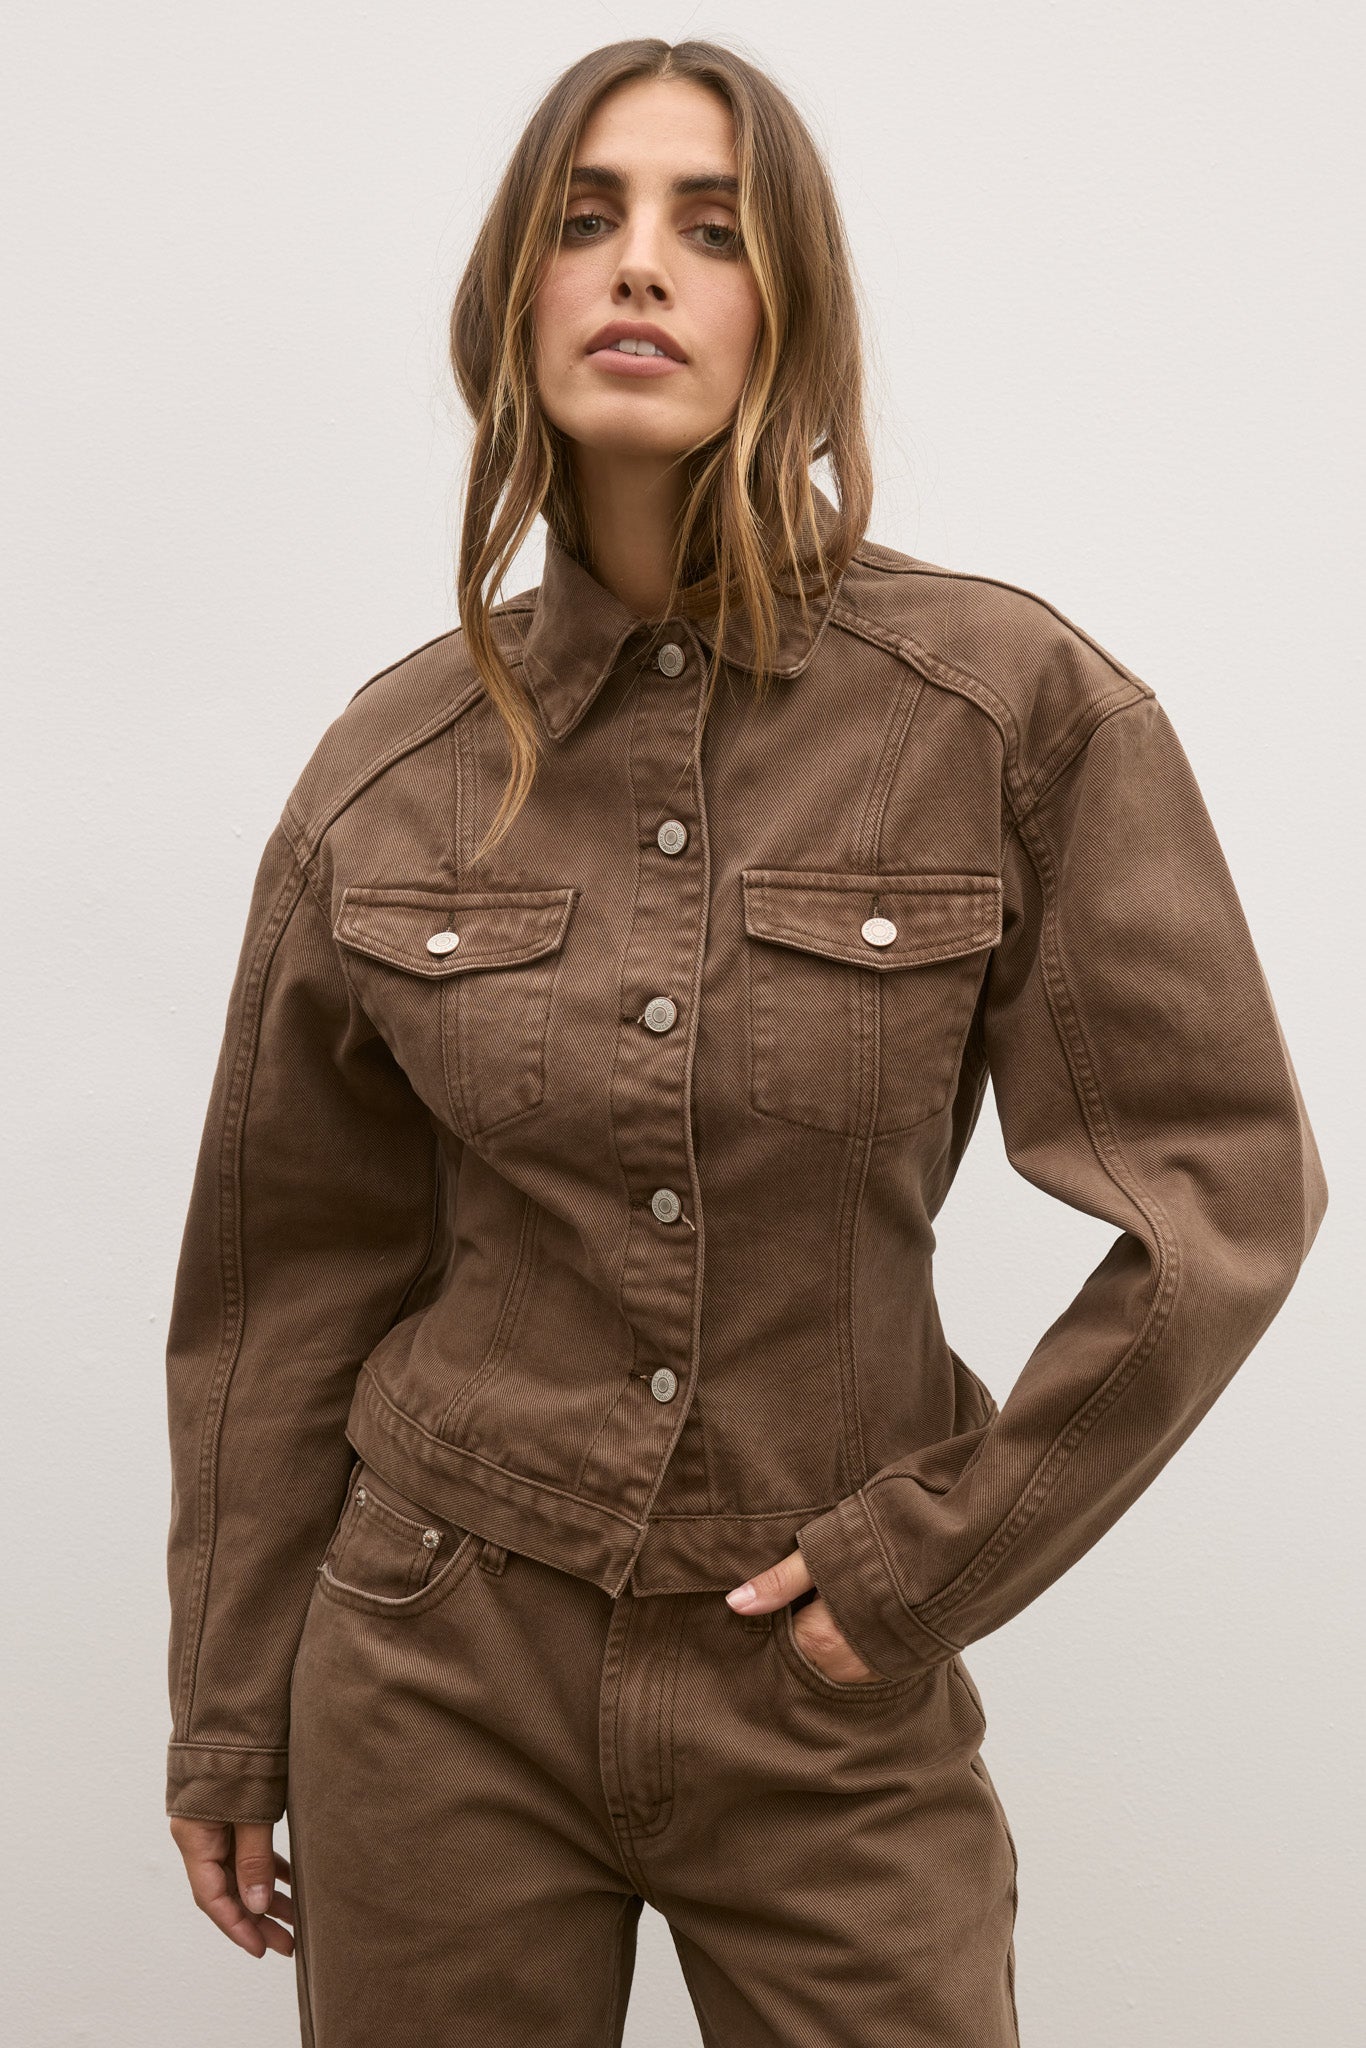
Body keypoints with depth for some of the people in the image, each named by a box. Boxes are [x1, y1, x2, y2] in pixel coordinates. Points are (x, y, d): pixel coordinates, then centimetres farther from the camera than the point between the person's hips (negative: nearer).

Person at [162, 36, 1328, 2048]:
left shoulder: (1017, 709, -10)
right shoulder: (394, 767, -3)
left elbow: (1227, 1186, -6)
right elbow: (290, 1270, 5)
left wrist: (940, 1551, -8)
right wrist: (229, 1713, 10)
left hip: (832, 1697, -1)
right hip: (437, 1674, 2)